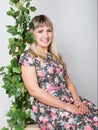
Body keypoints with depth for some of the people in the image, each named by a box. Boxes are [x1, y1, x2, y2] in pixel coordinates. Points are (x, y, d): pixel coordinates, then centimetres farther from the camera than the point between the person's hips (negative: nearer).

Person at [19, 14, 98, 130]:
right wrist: (66, 106, -14)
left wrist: (77, 100, -4)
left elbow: (68, 81, 16)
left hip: (71, 100, 7)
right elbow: (34, 90, -12)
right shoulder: (27, 56, -3)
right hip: (48, 108, -6)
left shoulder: (56, 56, 17)